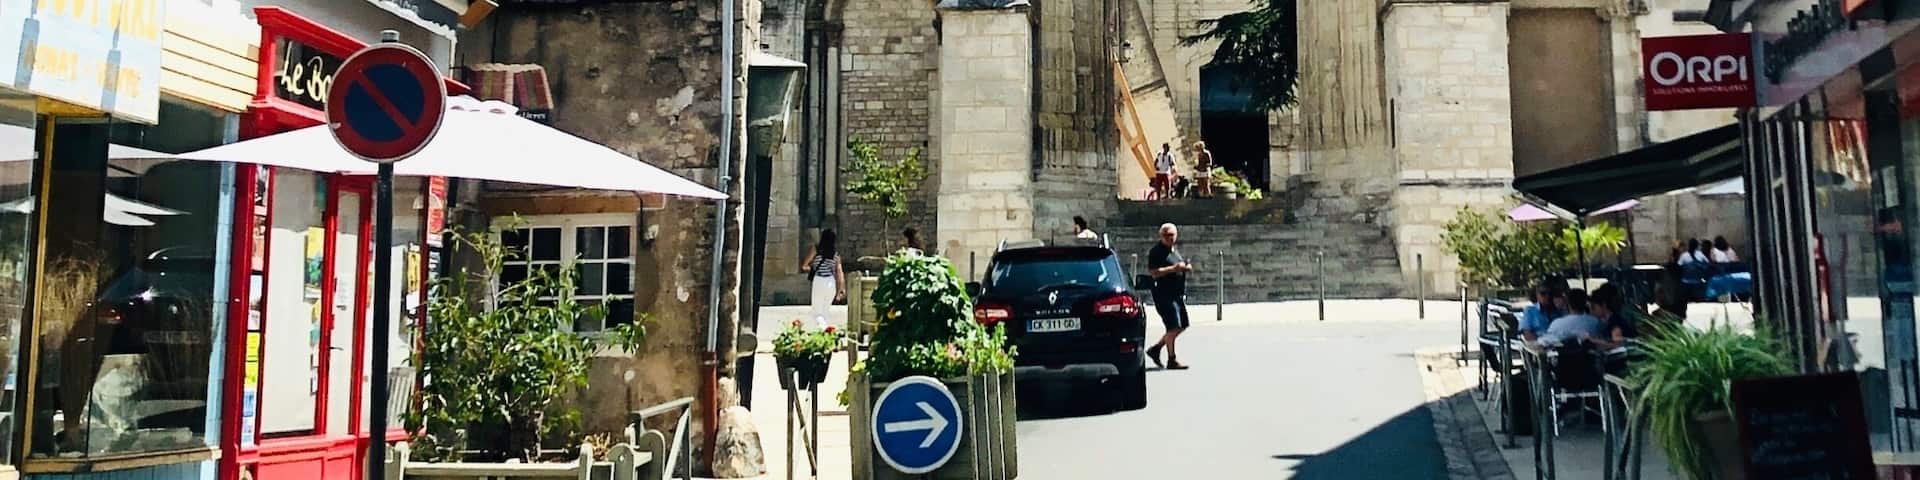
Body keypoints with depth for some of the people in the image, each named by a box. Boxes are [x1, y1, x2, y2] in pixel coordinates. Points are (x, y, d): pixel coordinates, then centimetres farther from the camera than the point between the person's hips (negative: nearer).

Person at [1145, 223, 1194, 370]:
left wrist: (1186, 267, 8)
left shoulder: (1175, 251, 19)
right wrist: (1173, 268, -24)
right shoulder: (1156, 252, -9)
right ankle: (1172, 360, -2)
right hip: (1164, 295, -9)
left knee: (1182, 325, 12)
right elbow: (1153, 272, -20)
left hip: (1178, 294, 9)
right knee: (1174, 327, -10)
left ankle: (1155, 349, 22)